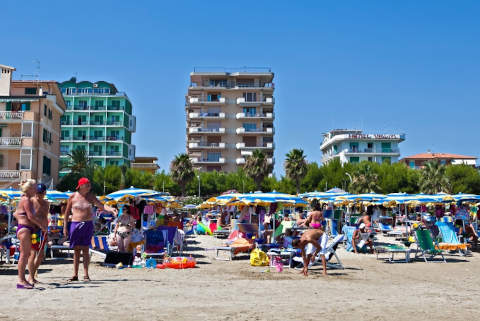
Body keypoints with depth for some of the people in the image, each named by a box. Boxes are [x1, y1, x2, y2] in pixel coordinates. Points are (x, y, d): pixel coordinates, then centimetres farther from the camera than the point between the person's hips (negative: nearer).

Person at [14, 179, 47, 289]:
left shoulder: (23, 199, 20)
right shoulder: (26, 200, -11)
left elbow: (16, 214, 27)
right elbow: (30, 216, -18)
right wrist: (41, 225, -10)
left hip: (22, 228, 10)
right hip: (25, 228, -10)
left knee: (26, 255, 11)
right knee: (24, 254, -9)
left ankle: (22, 279, 15)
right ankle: (21, 280, -8)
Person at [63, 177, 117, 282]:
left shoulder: (91, 196, 4)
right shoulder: (73, 197, 0)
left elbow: (101, 206, -4)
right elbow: (67, 212, 6)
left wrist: (111, 209, -22)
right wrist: (65, 226, 4)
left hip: (88, 225, 0)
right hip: (75, 224, 0)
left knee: (85, 249, -1)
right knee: (76, 250, 4)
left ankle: (86, 274, 3)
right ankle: (75, 275, 13)